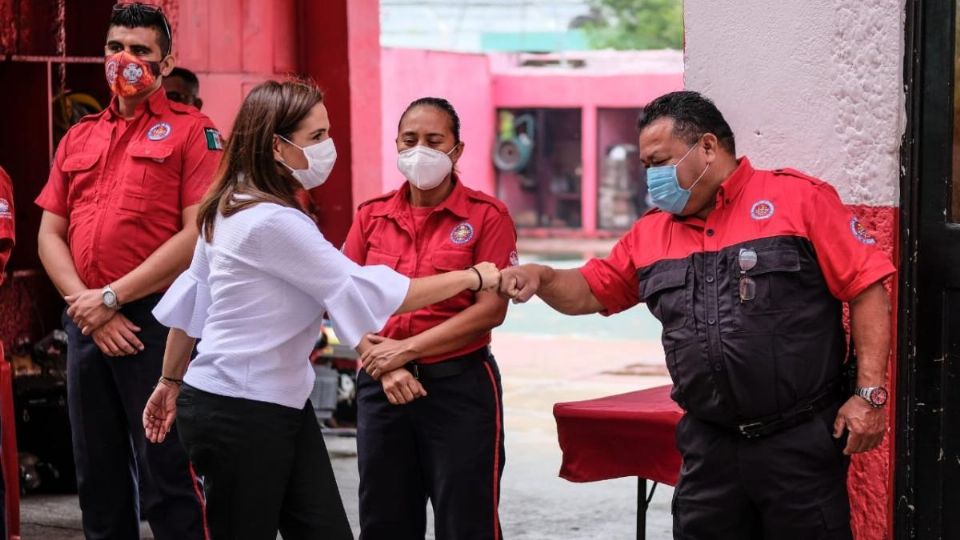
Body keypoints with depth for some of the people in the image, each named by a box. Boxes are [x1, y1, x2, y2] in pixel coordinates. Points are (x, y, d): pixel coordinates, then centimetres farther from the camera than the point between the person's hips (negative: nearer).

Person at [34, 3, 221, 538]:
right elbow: (50, 235, 11)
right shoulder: (78, 138, 16)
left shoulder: (191, 130, -1)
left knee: (167, 479, -4)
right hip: (86, 325, 6)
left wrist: (112, 297, -12)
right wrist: (86, 306, -6)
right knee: (98, 480, 12)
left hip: (156, 319, -6)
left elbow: (198, 234, -11)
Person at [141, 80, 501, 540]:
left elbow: (190, 297, 17)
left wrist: (171, 382, 27)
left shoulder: (232, 209, 9)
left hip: (279, 406, 9)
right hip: (236, 413, -9)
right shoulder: (271, 222, -21)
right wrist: (473, 277, -11)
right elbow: (368, 293, -20)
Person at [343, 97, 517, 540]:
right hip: (381, 388, 4)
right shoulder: (371, 217, 7)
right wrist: (384, 366, -11)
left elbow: (491, 308, -12)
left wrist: (407, 349, -15)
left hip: (460, 386, -4)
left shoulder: (486, 216, -4)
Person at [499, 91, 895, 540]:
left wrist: (869, 393, -13)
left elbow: (866, 289, -7)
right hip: (709, 447, 5)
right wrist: (541, 276, -1)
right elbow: (589, 292, 21)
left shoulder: (798, 199, -5)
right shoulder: (650, 234, 11)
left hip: (800, 441, -5)